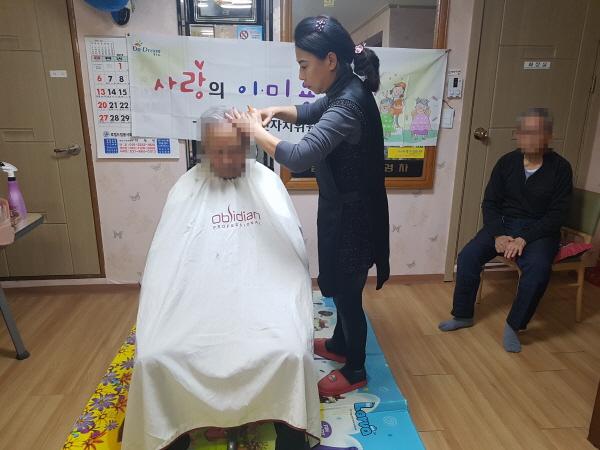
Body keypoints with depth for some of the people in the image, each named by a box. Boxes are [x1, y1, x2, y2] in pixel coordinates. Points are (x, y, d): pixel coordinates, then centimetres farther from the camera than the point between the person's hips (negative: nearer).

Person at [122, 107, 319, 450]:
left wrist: (295, 302, -8)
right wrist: (160, 314, -7)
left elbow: (293, 245, 3)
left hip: (260, 291, -1)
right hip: (200, 296, 1)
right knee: (153, 357, -19)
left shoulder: (267, 182, 6)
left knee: (291, 352, -26)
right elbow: (166, 257, 4)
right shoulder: (188, 187, 7)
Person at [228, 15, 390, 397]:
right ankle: (340, 345, 48)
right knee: (342, 289, 25)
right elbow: (310, 113, 21)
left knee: (347, 295, 9)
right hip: (343, 212, 10)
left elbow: (299, 158, -39)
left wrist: (255, 129, -24)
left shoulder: (348, 105, -28)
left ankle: (355, 371, 32)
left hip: (351, 219, -10)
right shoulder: (345, 92, 3)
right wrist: (276, 111, 1)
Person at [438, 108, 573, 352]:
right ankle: (463, 315, -2)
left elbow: (557, 214, -9)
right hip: (504, 223, 3)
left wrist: (524, 238, -22)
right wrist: (498, 234, -16)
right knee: (468, 255, -20)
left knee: (538, 268, -33)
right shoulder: (507, 162, 1)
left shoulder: (560, 168, -6)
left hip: (539, 230, -2)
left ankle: (514, 325, -12)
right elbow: (490, 203, 1)